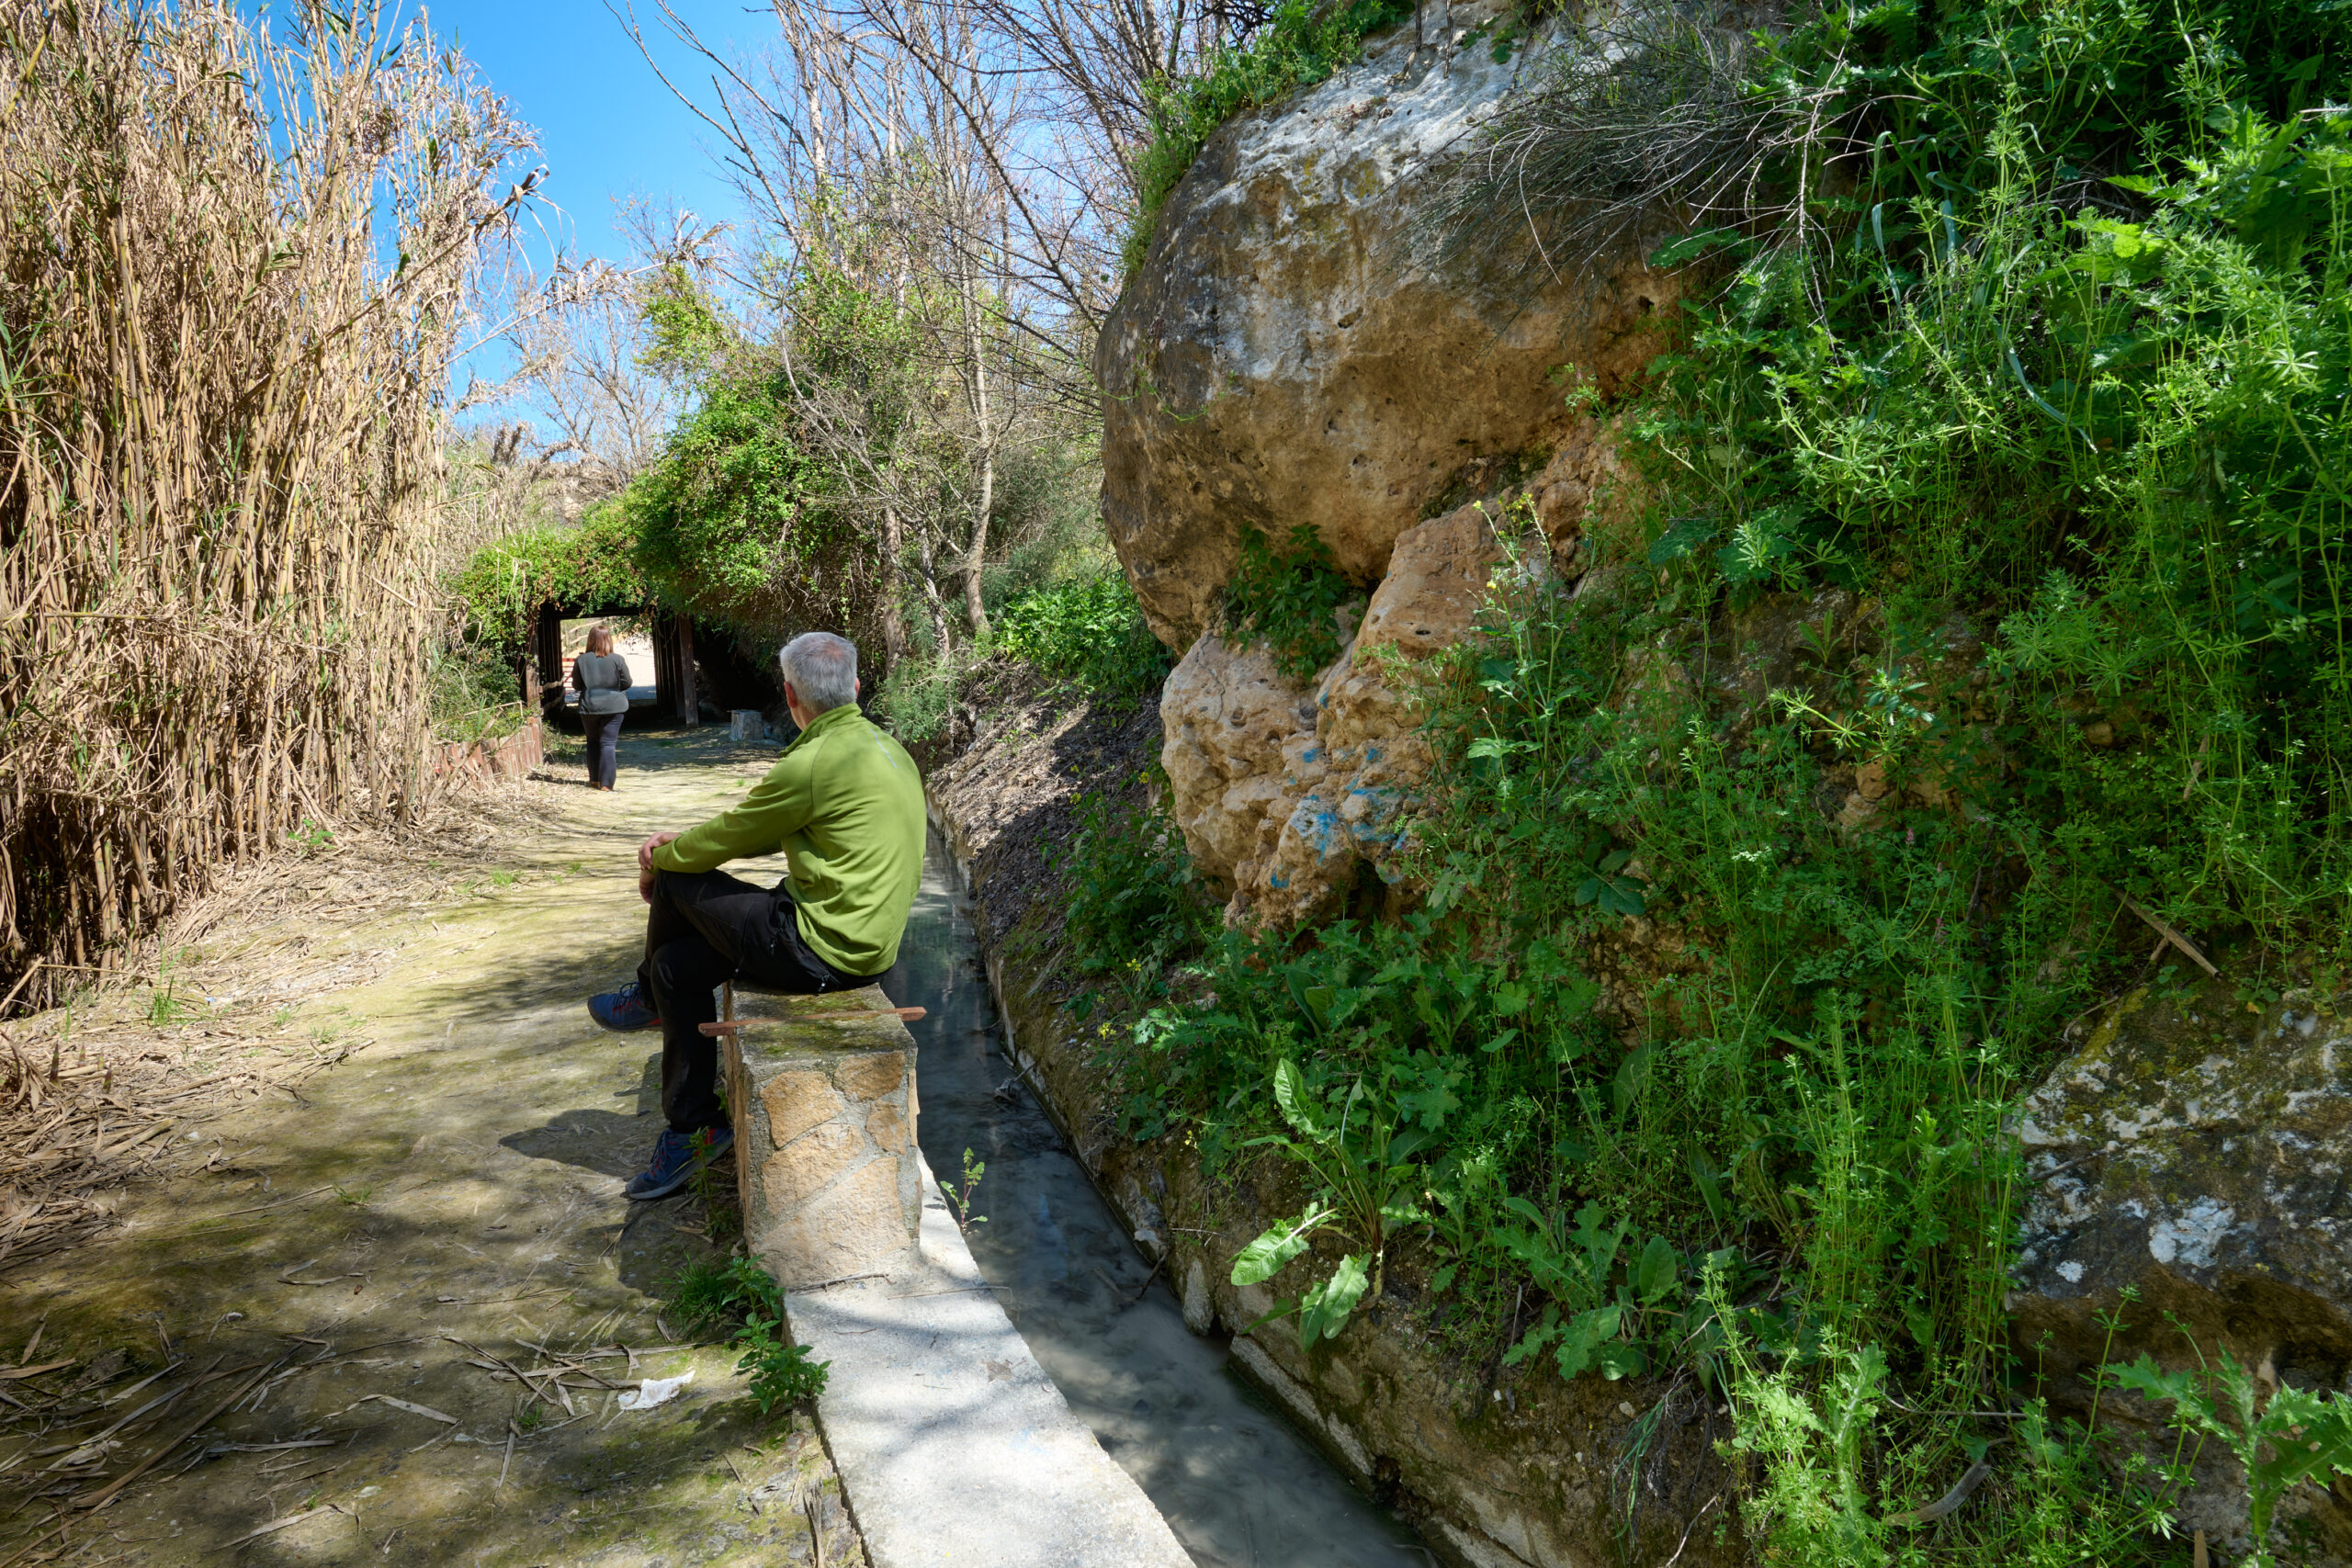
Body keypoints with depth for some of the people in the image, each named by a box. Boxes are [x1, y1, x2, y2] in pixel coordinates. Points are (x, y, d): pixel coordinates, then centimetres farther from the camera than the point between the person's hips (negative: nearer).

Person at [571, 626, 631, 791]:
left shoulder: (581, 660, -2)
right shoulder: (617, 660, -7)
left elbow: (576, 686, 4)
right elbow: (627, 683, -3)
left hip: (589, 707, 2)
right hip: (613, 707, -1)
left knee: (593, 742, 17)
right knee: (608, 743, 0)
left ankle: (595, 779, 19)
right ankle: (606, 782, -6)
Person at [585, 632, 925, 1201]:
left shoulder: (810, 765, -21)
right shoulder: (885, 748, 11)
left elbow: (724, 841, -6)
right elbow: (760, 830, 19)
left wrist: (661, 860, 15)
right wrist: (678, 842, 14)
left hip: (821, 951, -9)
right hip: (871, 945, 9)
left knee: (676, 877, 6)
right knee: (678, 967, 18)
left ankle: (650, 997, 34)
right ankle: (693, 1127, 29)